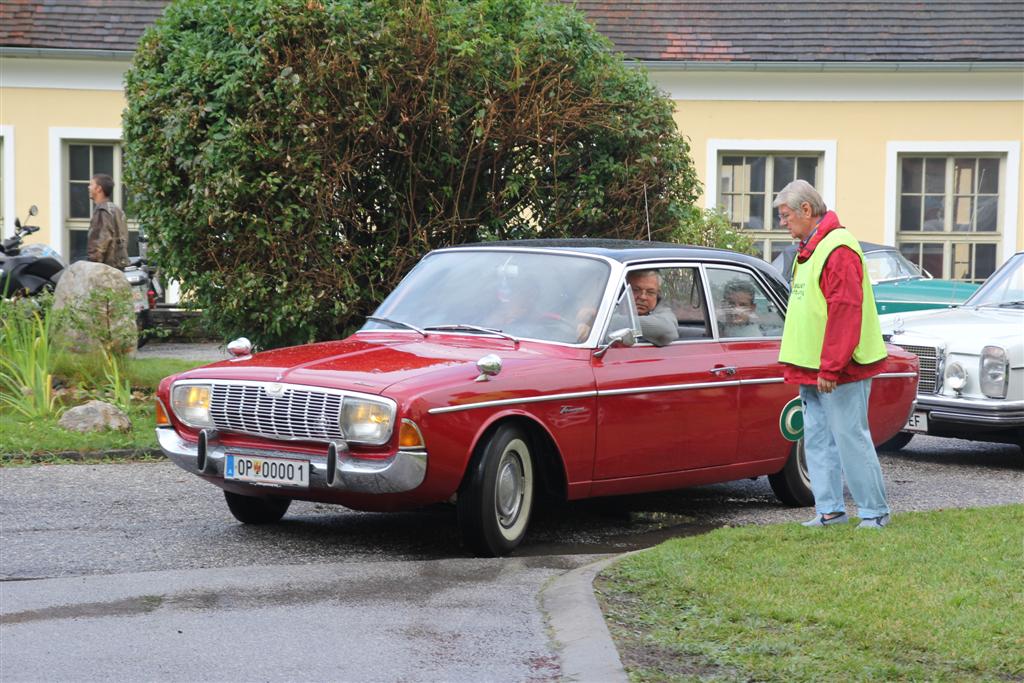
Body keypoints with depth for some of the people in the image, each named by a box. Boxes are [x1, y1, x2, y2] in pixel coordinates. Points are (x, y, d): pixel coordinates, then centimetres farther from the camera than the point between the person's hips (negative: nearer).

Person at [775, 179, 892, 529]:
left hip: (840, 370, -10)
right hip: (812, 370, 10)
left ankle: (874, 511, 3)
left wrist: (830, 368, -23)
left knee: (851, 440, -5)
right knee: (817, 439, 10)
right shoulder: (808, 249, 17)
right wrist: (800, 365, 19)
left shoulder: (838, 249, -16)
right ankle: (829, 510, 14)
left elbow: (845, 311, -22)